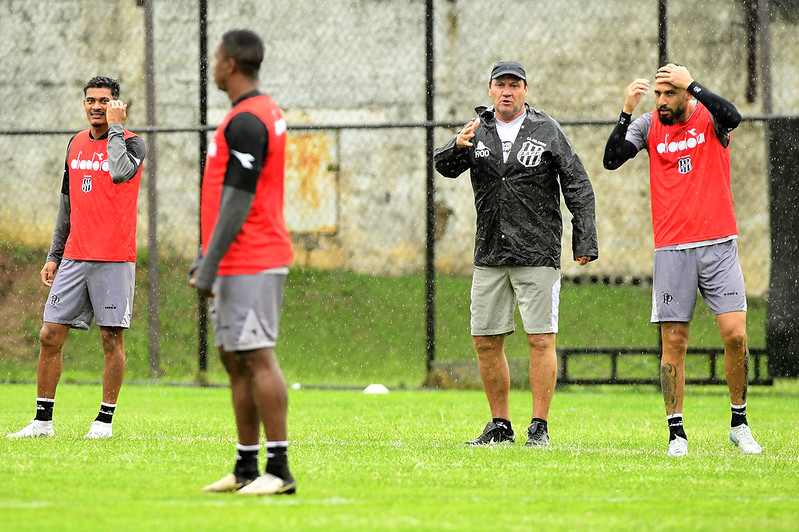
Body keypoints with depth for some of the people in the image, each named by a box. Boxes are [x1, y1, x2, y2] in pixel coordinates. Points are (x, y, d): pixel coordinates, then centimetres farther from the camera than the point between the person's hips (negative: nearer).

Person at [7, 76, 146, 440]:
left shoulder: (131, 143, -3)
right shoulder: (76, 144, 14)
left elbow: (121, 172, -27)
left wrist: (115, 127, -16)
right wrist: (54, 256, 17)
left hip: (114, 259, -5)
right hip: (74, 258, 5)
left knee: (112, 338, -1)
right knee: (50, 335, 0)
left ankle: (105, 420, 8)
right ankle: (43, 420, 7)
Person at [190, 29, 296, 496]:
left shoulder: (246, 122, -16)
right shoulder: (266, 113, 17)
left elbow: (238, 200, -20)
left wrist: (209, 265, -19)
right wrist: (206, 258, 25)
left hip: (250, 264, -11)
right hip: (245, 263, 11)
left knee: (258, 359, -11)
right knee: (237, 361, 12)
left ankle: (279, 470, -13)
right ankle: (246, 469, 15)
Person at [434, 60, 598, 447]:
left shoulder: (547, 132, 1)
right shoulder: (478, 132, 10)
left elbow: (578, 189, 0)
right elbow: (445, 167, -4)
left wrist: (585, 242, -8)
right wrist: (458, 147, -27)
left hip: (537, 254, -4)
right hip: (489, 256, 4)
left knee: (540, 339, -8)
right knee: (486, 342, 4)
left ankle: (539, 426, -3)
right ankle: (500, 425, 15)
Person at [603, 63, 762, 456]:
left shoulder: (709, 117, 0)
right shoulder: (649, 125, 5)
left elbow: (732, 117, -23)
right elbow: (611, 159, -6)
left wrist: (692, 85, -28)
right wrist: (627, 112, -17)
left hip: (719, 246, -1)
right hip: (672, 249, 1)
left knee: (735, 335, -7)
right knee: (674, 343, -1)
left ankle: (739, 423, 10)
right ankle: (676, 433, 4)